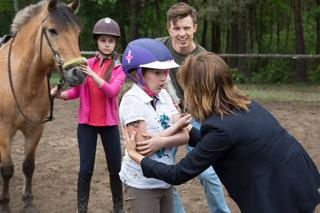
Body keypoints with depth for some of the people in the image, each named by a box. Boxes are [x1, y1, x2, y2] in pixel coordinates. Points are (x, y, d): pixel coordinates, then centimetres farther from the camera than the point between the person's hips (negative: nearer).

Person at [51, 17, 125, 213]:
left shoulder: (119, 67, -4)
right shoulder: (86, 64, 3)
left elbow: (112, 91, -21)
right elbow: (76, 91, 3)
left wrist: (92, 75, -34)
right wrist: (60, 94, -17)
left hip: (109, 124, -1)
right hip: (86, 123, 1)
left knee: (115, 168, 8)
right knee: (86, 169, 2)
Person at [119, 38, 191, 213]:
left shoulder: (163, 95, 2)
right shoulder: (132, 100, -16)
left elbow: (185, 135, -3)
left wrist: (160, 141, -21)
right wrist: (175, 127, -11)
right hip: (141, 184, -6)